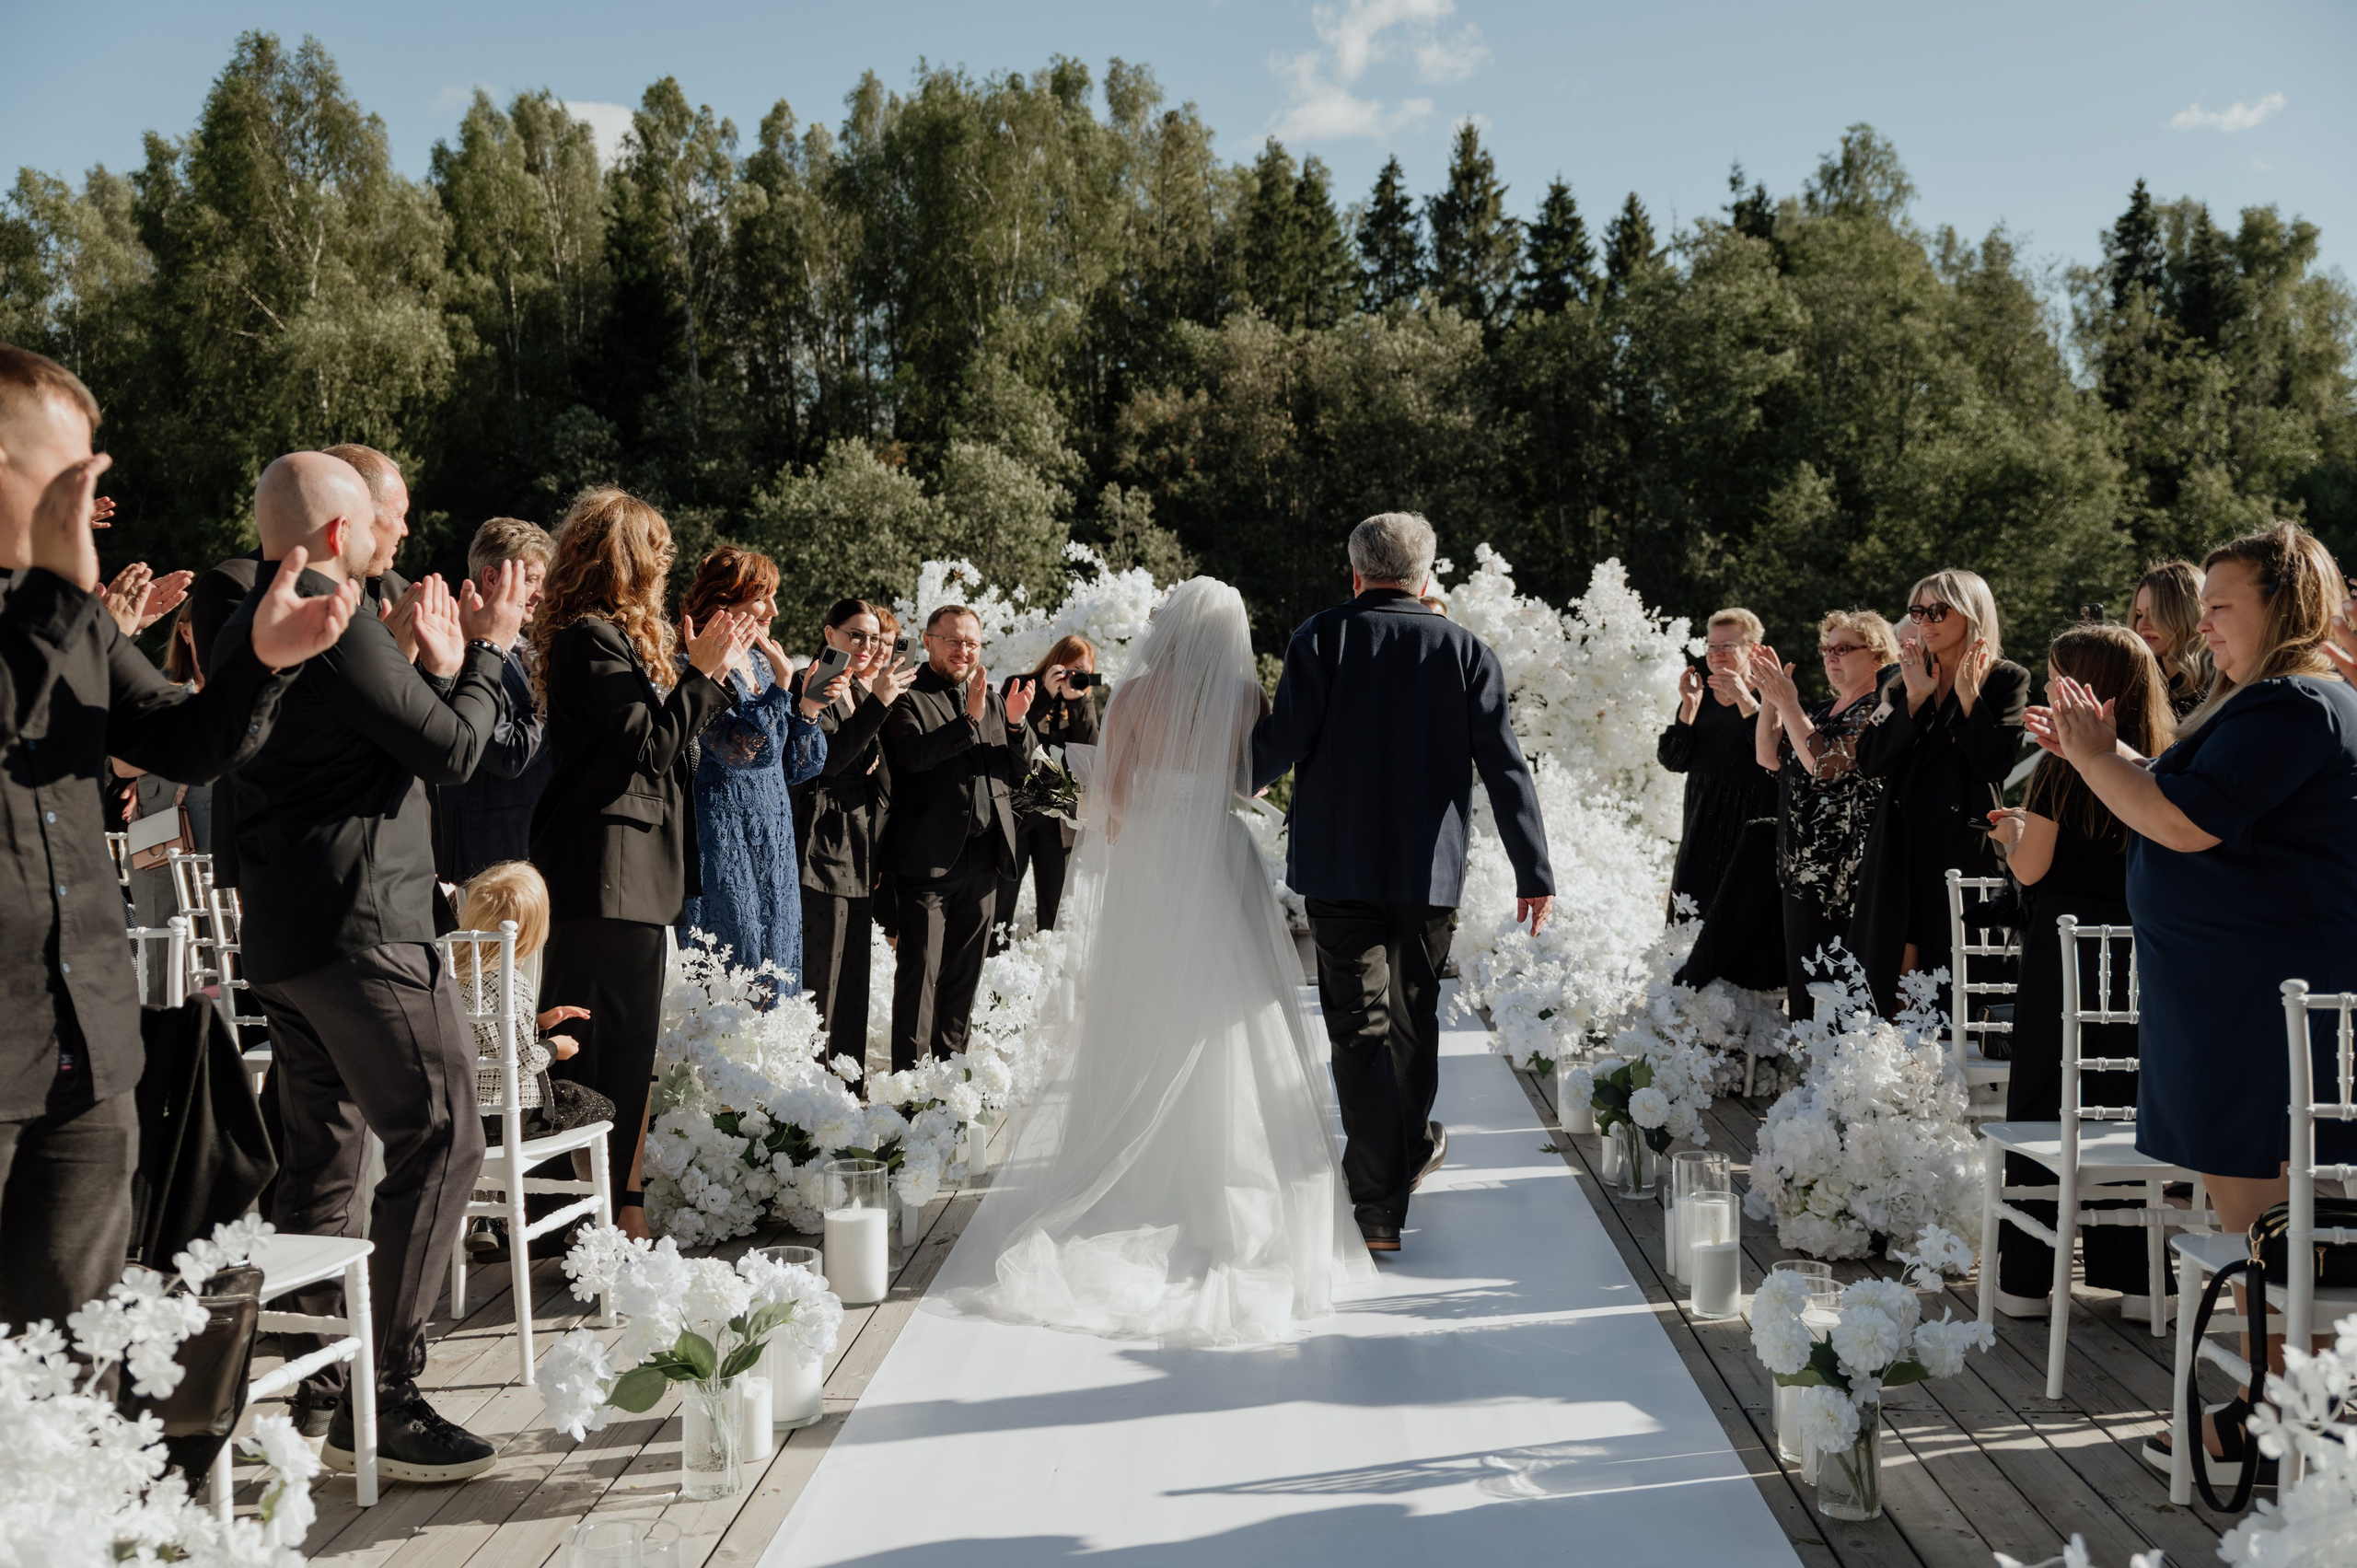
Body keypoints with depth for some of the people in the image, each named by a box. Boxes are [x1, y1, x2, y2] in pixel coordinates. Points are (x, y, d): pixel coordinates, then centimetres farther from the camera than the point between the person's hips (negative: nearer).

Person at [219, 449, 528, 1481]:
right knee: (437, 1139, -9)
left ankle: (318, 1375, 23)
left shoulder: (248, 627, 17)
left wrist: (437, 663, 17)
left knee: (324, 1147, 15)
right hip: (360, 929, -10)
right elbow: (451, 752, -13)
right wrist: (485, 651, 0)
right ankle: (380, 1401, -9)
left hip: (282, 933, 11)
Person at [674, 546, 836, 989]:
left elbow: (796, 767, 14)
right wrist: (780, 686, -22)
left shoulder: (762, 663, 14)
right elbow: (739, 751, -21)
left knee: (775, 967, 8)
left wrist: (808, 709, -2)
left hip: (773, 844, 8)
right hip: (724, 844, -8)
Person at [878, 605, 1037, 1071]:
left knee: (964, 970, 14)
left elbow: (1021, 766, 12)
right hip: (929, 856, -6)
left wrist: (1016, 723, -7)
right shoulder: (908, 697, -3)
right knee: (920, 968, -5)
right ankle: (909, 1072, 1)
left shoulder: (992, 699, 17)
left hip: (984, 855, 6)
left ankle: (950, 1059, 25)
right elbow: (912, 754, -21)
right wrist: (969, 718, -28)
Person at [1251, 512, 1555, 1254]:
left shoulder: (1322, 636, -3)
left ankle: (1377, 1206, -6)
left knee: (1359, 1026, -1)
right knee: (1413, 1015, 19)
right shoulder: (1467, 651, 2)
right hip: (1430, 868, 2)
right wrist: (1534, 871, 1)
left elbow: (1282, 736, -11)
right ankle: (1408, 1150, 39)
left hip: (1337, 866, -2)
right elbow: (1503, 765, -2)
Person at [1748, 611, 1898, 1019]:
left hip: (1845, 875, -9)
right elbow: (1770, 757, 12)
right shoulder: (1823, 710, 17)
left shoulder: (1878, 710, -9)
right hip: (1800, 867, 9)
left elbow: (1824, 764, -20)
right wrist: (1770, 698, 2)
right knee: (1801, 981, 13)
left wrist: (1789, 704, -17)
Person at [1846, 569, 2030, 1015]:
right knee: (1891, 972, 0)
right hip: (1901, 849, 4)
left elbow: (1997, 763, -12)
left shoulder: (2007, 681, 3)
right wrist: (1913, 698, -6)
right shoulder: (1906, 682, 15)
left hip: (1966, 848, -4)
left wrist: (1966, 694, -13)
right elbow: (1871, 763, 1)